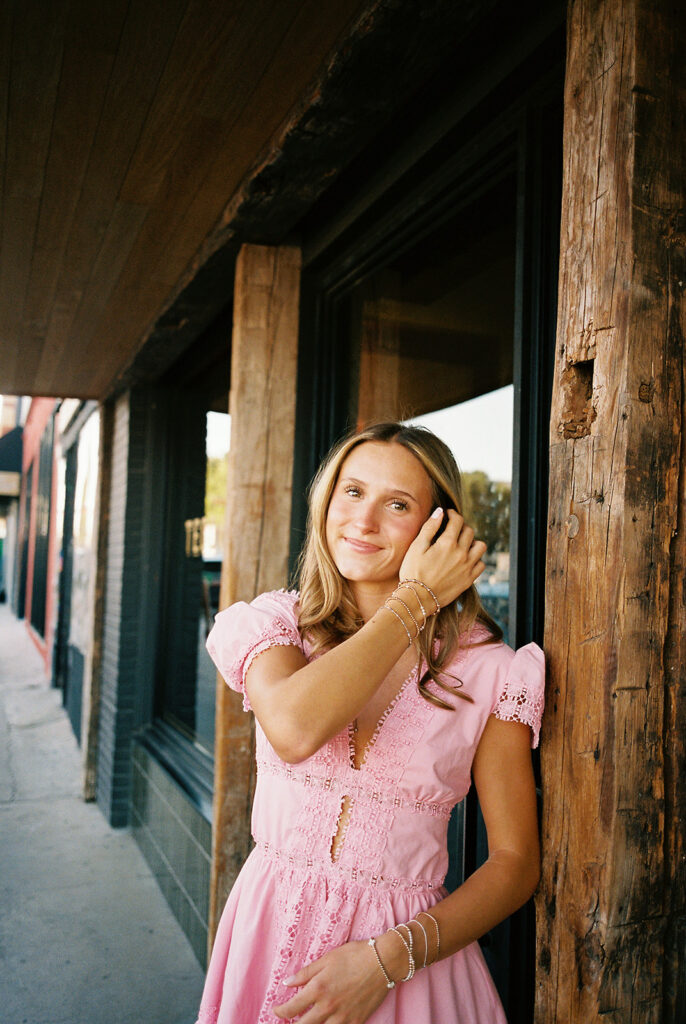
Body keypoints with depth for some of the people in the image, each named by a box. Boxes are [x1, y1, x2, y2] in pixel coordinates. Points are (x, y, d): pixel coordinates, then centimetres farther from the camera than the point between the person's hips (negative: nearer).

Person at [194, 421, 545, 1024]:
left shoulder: (488, 670, -8)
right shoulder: (276, 625, -5)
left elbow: (515, 862, -5)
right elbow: (294, 730, -27)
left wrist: (389, 957, -18)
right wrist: (414, 599, -18)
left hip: (410, 961, -1)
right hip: (270, 937, 2)